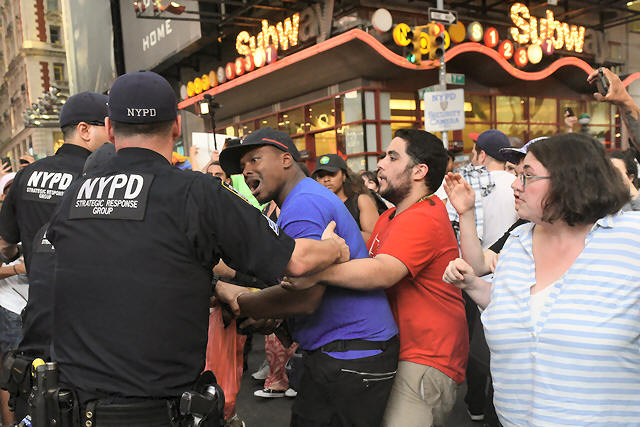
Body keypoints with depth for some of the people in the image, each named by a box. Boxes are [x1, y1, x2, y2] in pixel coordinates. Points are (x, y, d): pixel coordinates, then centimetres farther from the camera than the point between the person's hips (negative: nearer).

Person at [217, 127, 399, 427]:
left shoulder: (303, 204, -17)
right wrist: (267, 320, 7)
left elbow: (304, 296, -25)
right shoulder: (314, 197, 17)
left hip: (351, 355, -10)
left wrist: (237, 301, -12)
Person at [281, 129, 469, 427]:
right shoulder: (391, 216, 16)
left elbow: (383, 273, -32)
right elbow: (365, 260, 16)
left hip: (426, 362, -9)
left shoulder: (422, 219, -18)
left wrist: (316, 273, -43)